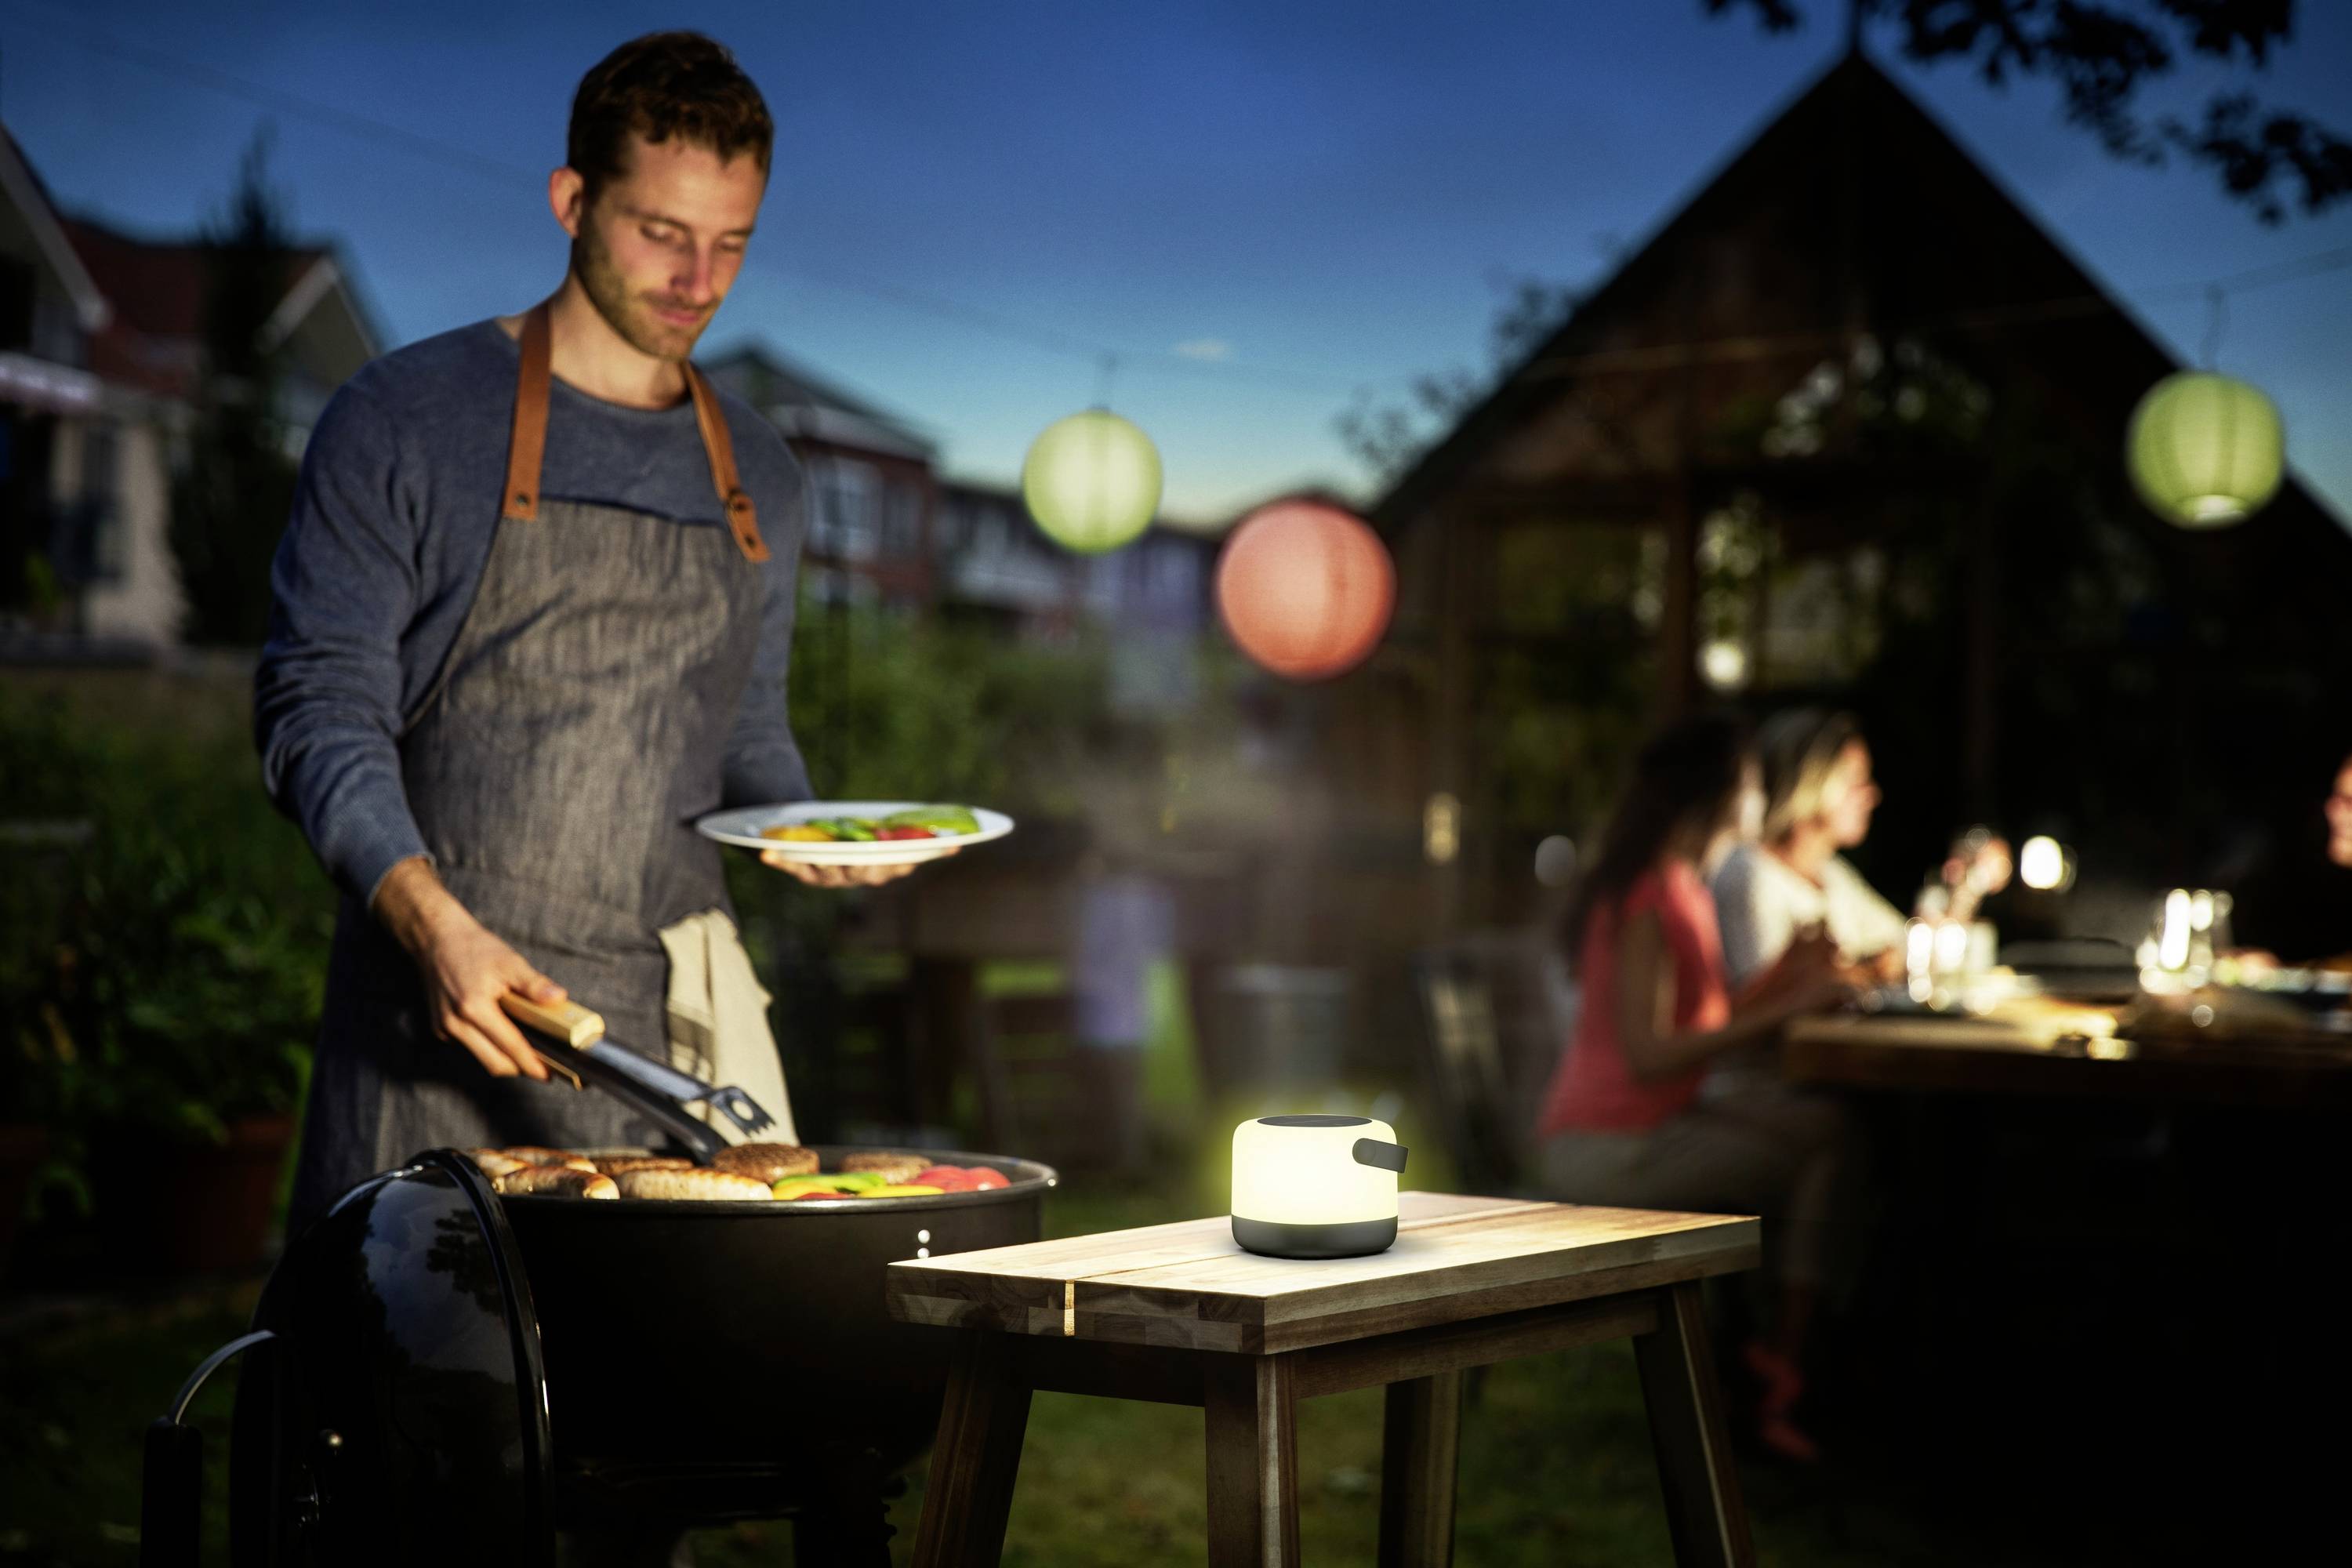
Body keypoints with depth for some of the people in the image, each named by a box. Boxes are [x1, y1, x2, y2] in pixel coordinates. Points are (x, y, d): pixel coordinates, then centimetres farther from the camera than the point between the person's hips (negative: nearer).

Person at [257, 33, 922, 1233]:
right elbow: (319, 711, -6)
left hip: (676, 1022, 4)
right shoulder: (407, 421, -1)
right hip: (452, 1004, -4)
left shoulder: (759, 481, 15)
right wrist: (439, 928, -20)